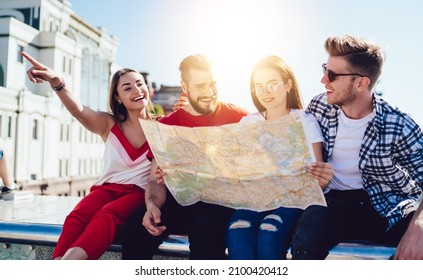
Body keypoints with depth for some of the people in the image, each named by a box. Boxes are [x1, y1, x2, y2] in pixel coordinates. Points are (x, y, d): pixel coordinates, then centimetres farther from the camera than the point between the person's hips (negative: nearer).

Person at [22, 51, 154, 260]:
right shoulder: (109, 124, 9)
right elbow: (79, 110, -12)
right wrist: (56, 81, -31)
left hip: (140, 191, -2)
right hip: (107, 187, 2)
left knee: (107, 215, -35)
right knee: (77, 217, -30)